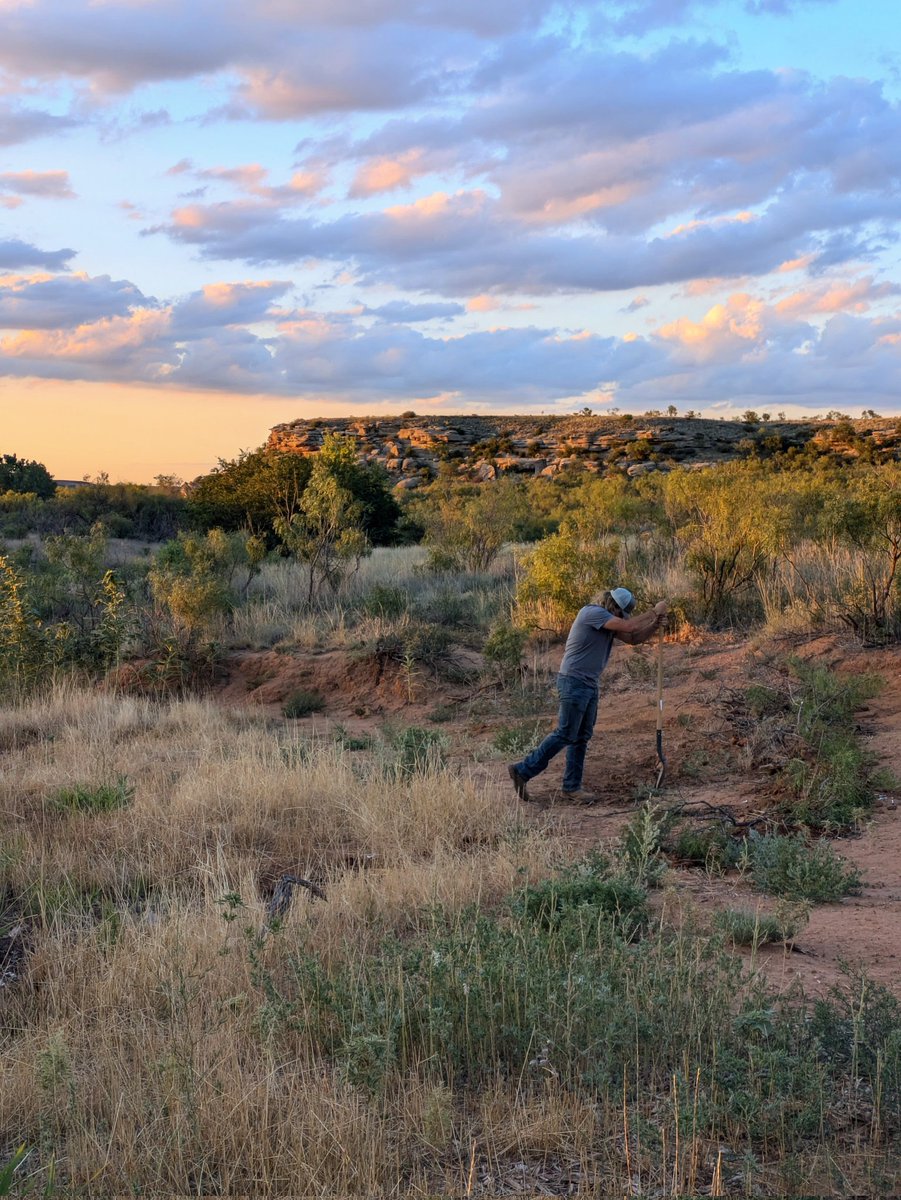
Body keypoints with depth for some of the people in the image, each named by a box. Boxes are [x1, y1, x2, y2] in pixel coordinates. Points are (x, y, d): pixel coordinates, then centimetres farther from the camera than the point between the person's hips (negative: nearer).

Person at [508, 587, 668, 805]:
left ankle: (571, 788, 14)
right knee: (566, 734, -8)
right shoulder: (593, 612, -15)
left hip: (589, 685, 10)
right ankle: (523, 771, -2)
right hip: (573, 682, -10)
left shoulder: (608, 620, 14)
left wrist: (655, 625, 2)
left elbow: (633, 638, 18)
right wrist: (654, 612, -9)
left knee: (582, 737, 9)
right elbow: (629, 626, -21)